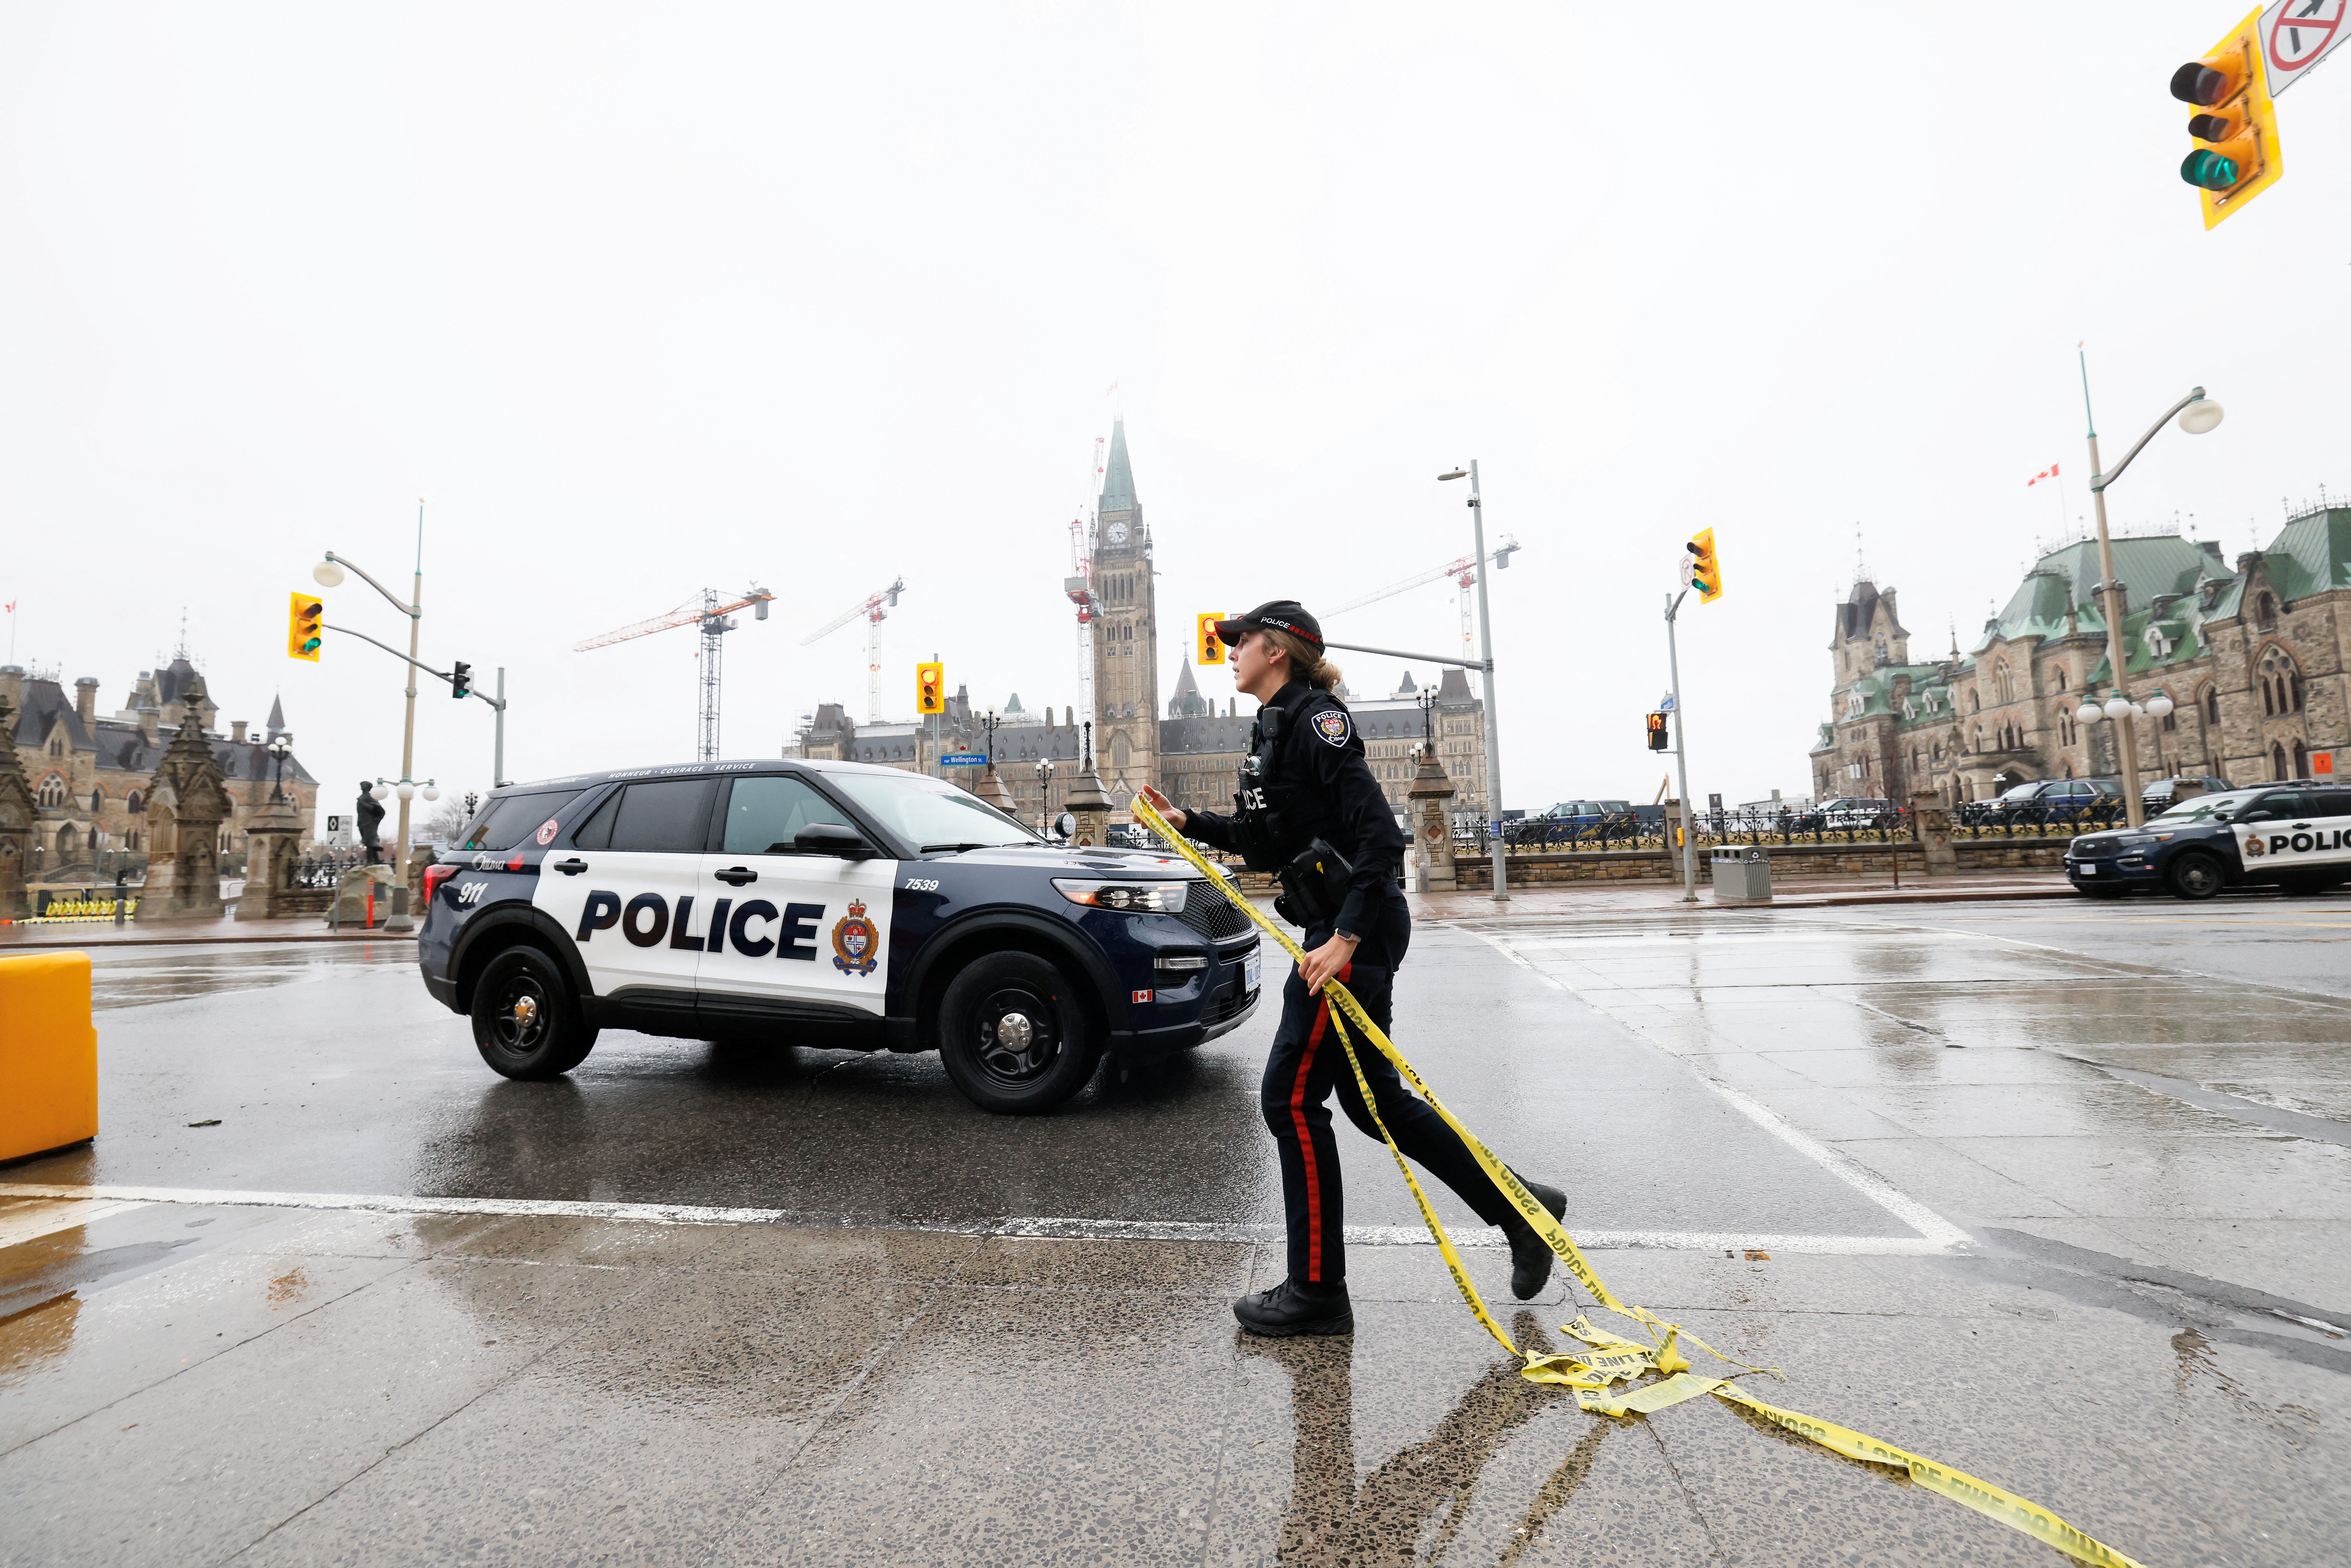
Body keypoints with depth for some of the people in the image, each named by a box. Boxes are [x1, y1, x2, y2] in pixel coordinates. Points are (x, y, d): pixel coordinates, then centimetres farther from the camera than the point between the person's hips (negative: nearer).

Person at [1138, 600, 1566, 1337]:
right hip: (1339, 927, 10)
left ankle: (1318, 1293, 13)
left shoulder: (1316, 719, -13)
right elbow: (1269, 840, 24)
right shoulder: (1275, 728, 16)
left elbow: (1380, 833, -21)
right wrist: (1187, 822, 21)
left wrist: (1346, 938, -25)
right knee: (1373, 1099, 16)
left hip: (1357, 929, -10)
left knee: (1291, 1100, -2)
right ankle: (1518, 1206, 31)